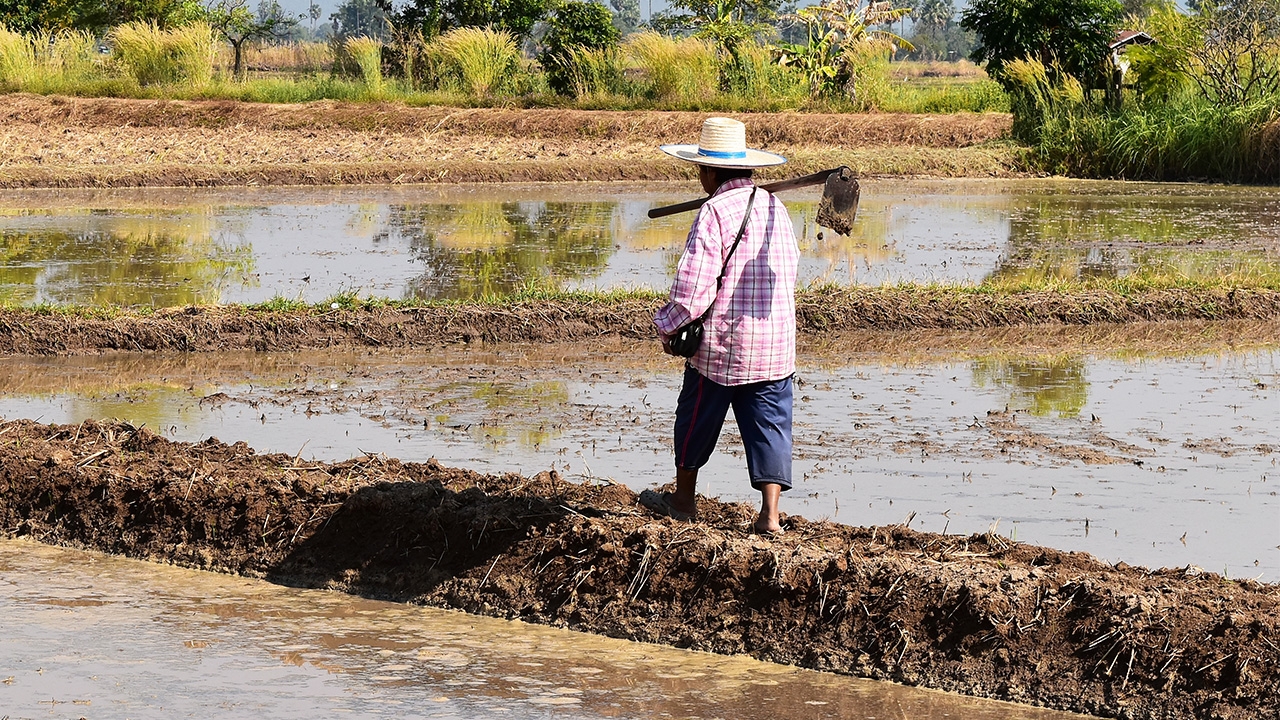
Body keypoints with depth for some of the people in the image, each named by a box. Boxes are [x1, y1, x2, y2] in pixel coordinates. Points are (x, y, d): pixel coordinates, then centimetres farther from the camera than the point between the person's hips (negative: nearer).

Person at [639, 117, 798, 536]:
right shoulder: (776, 207, 7)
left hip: (721, 343, -5)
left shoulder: (715, 212, -14)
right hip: (777, 343, 5)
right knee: (770, 423, 5)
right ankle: (770, 514, -3)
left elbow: (694, 282, -16)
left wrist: (667, 327, -5)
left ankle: (684, 500, 28)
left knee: (696, 418, 13)